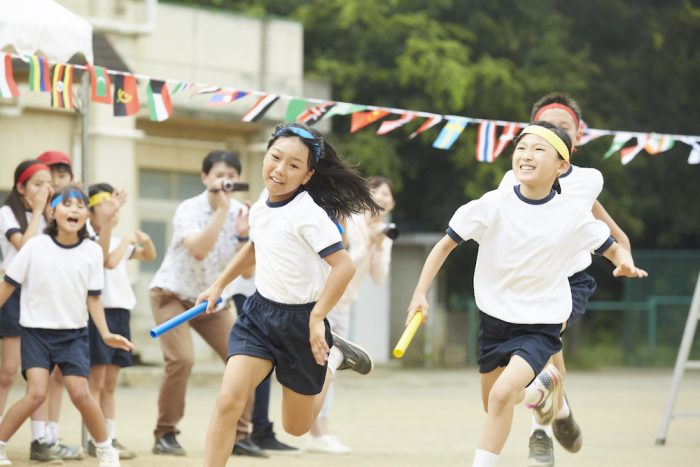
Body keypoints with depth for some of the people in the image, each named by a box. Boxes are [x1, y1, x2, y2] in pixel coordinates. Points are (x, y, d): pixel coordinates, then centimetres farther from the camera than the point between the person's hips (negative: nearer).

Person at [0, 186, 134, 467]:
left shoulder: (92, 251, -3)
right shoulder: (35, 246, -9)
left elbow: (92, 298, 3)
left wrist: (105, 334, -6)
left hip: (74, 333, 2)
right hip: (36, 331, -2)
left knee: (80, 394, -8)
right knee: (36, 393, -17)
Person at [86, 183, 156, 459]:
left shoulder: (118, 243, 15)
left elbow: (149, 256, 28)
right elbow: (108, 260, -24)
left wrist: (145, 241, 8)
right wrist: (128, 239, -14)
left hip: (120, 312, 8)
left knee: (110, 385, 11)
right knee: (96, 382, -5)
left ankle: (110, 439, 13)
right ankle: (96, 440, -5)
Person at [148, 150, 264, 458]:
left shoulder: (240, 213, -4)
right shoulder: (189, 210, -18)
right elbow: (198, 250, -37)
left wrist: (243, 237, -21)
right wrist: (222, 209, -36)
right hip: (173, 295, -6)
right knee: (182, 359, -24)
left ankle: (240, 434, 6)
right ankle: (165, 435, -10)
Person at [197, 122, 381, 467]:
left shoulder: (309, 214, -21)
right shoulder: (260, 209, 1)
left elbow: (343, 266, -26)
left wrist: (317, 318, -26)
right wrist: (218, 286, 26)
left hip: (300, 322, -5)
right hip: (260, 313, 5)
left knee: (296, 427, 13)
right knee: (228, 401, -17)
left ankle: (333, 359, 38)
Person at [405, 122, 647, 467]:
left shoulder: (572, 218, -12)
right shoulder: (492, 205, -11)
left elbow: (613, 248, 1)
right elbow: (446, 244, -3)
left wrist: (625, 263, -22)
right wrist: (421, 293, -9)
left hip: (540, 326, -3)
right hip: (494, 319, 3)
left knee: (502, 393, -25)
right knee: (493, 404, 18)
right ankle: (541, 385, 50)